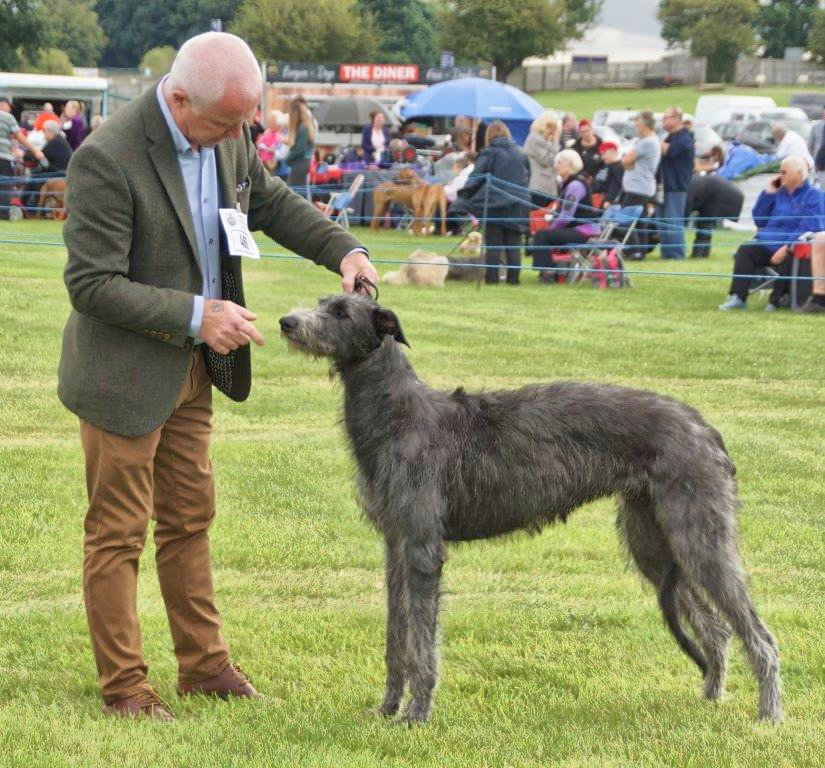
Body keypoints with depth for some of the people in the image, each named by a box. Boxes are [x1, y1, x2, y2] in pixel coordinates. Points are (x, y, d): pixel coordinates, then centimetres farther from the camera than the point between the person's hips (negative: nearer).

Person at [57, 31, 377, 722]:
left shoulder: (228, 135, -4)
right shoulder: (107, 158, -27)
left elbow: (272, 199, 15)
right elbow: (91, 283, -24)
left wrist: (343, 249, 0)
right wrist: (195, 316, -27)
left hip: (192, 368, 8)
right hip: (124, 373, -7)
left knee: (190, 520, 17)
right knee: (118, 532, 4)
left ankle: (204, 664, 28)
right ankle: (123, 685, 14)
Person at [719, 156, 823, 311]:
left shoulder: (813, 195, -1)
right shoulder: (779, 193, 19)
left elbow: (808, 227, -15)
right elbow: (759, 220, 18)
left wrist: (786, 248, -24)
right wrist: (767, 193, 9)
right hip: (768, 245, 6)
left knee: (788, 260, -37)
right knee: (745, 250, -17)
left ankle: (776, 301, -29)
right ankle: (738, 297, -29)